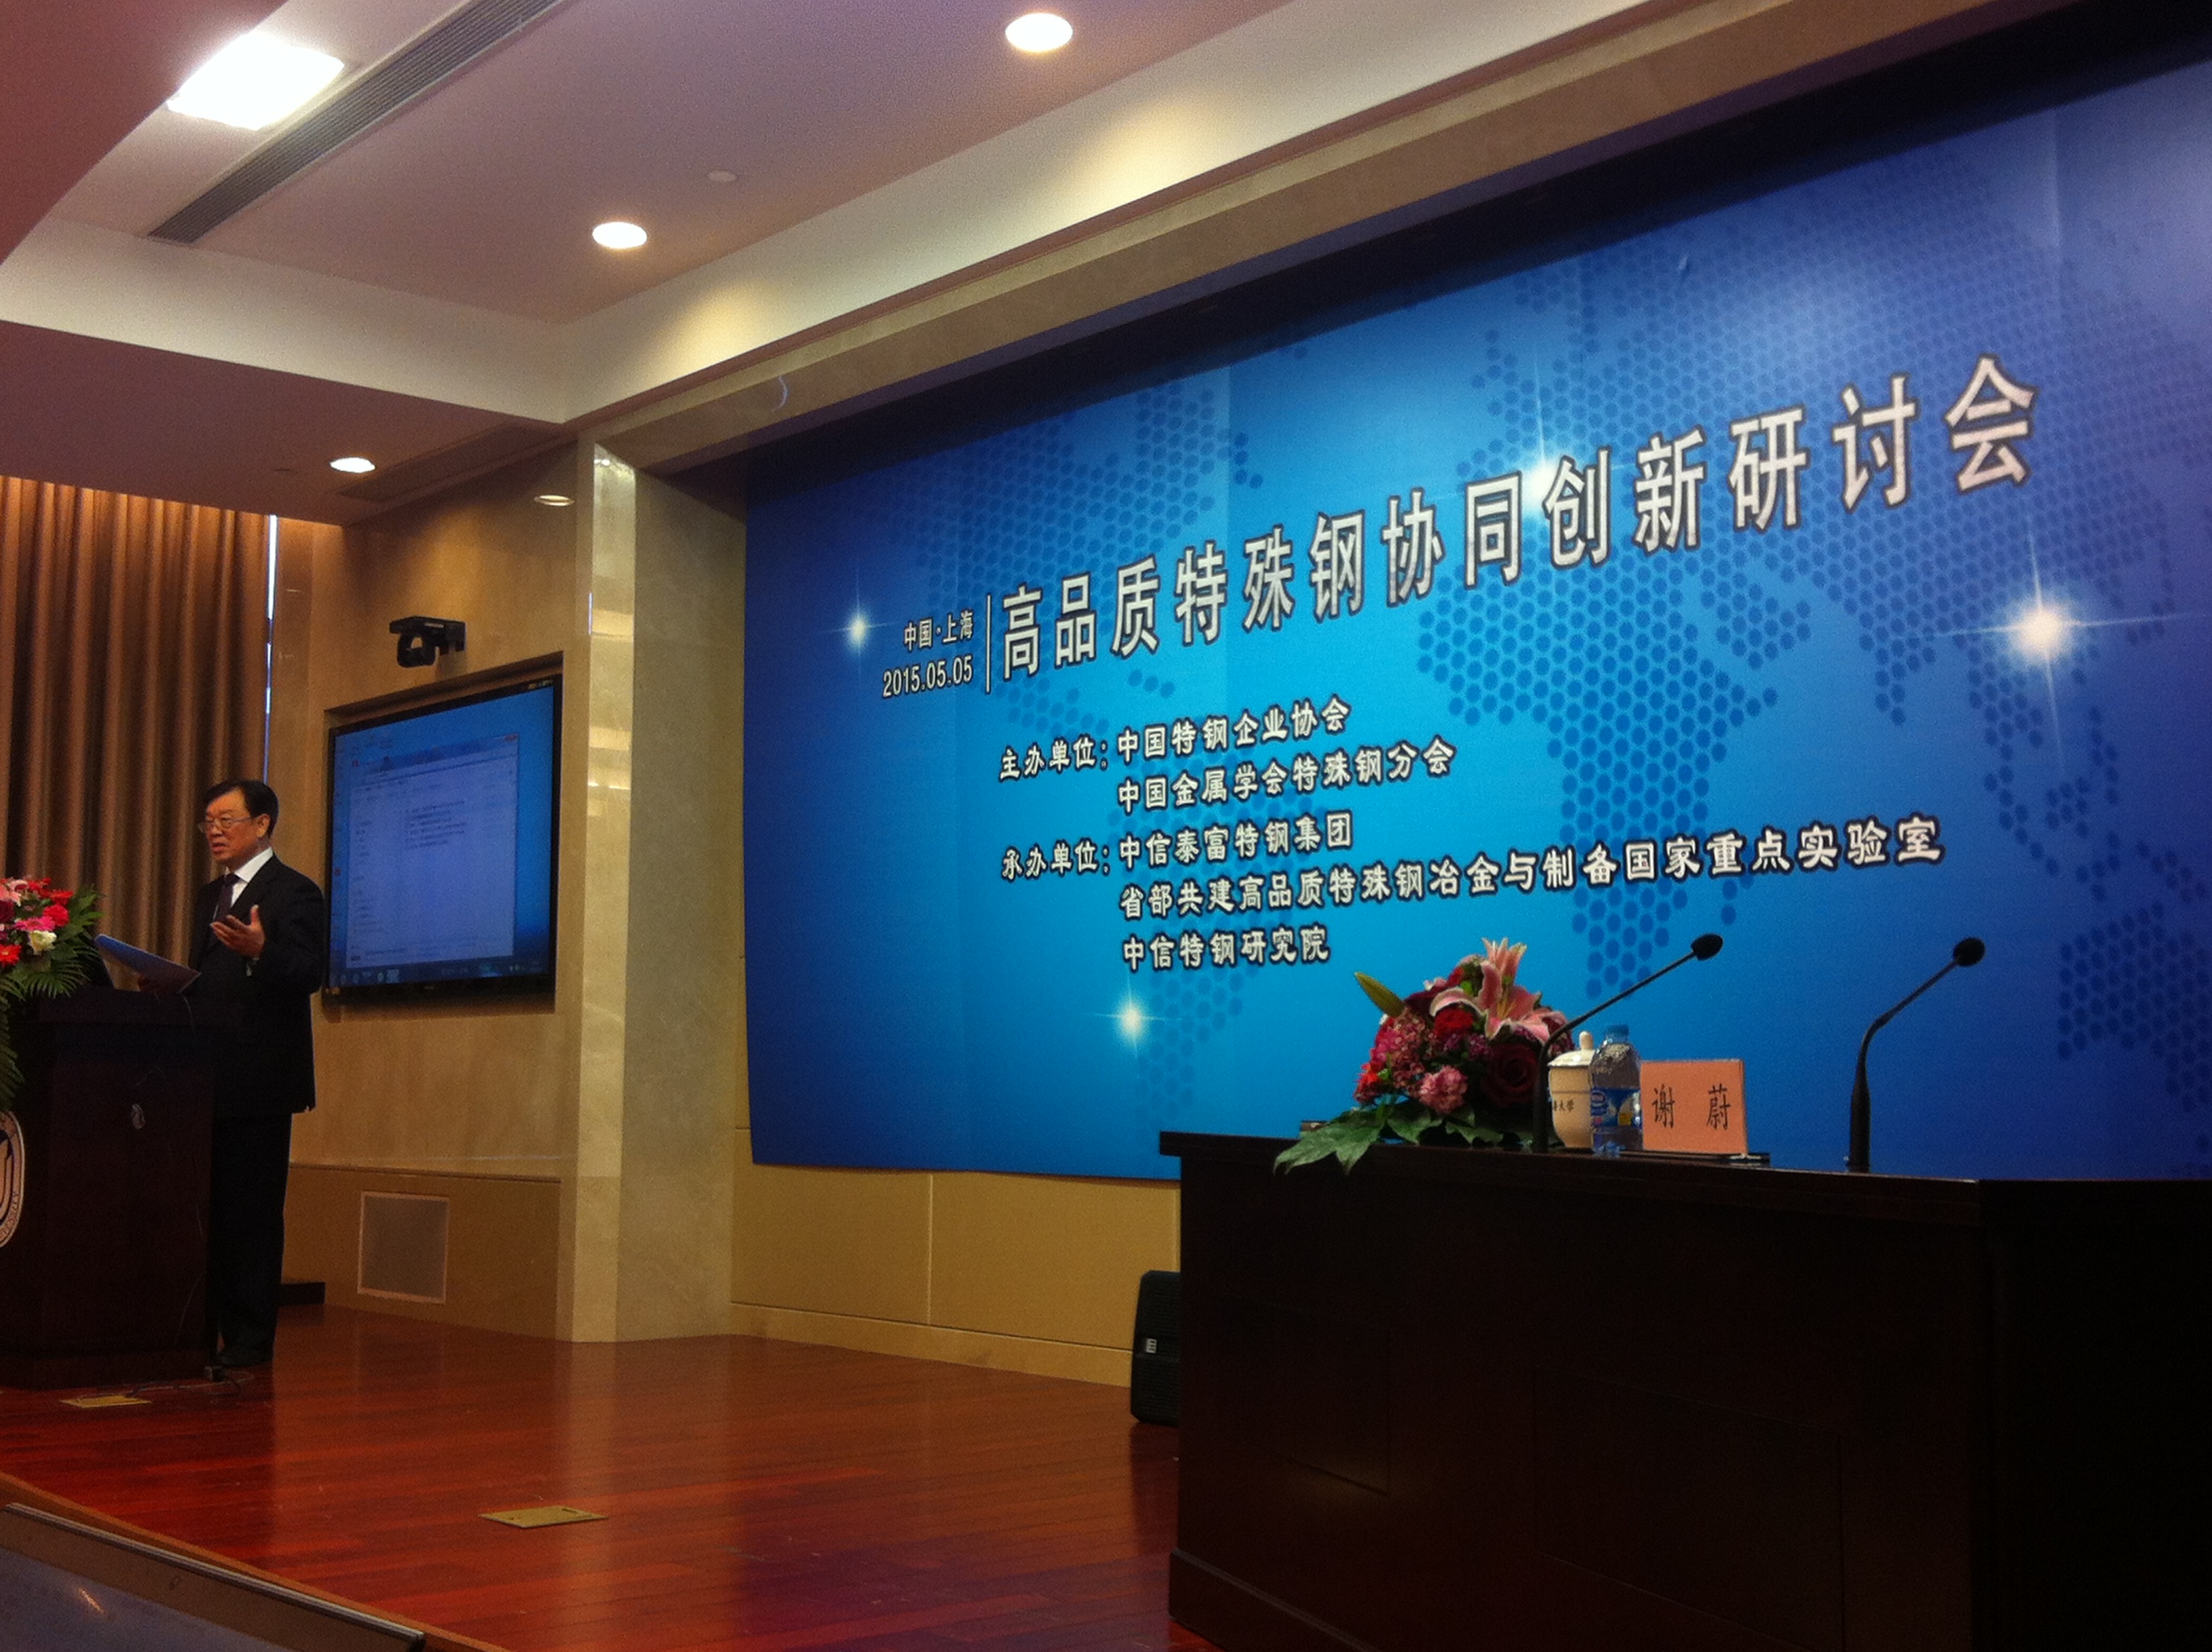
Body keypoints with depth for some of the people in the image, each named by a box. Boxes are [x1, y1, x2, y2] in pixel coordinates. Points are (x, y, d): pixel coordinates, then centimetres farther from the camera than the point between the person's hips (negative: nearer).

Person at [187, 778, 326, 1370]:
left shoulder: (294, 892, -5)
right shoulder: (209, 896, 21)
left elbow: (308, 973, -17)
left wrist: (259, 951, -35)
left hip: (258, 1077, -8)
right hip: (208, 1077, 8)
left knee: (253, 1209, -5)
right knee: (209, 1206, 9)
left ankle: (250, 1338, 0)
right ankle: (206, 1329, 15)